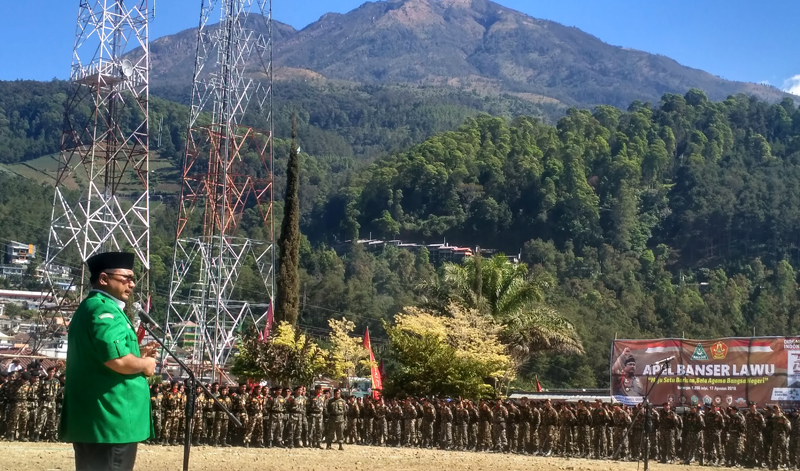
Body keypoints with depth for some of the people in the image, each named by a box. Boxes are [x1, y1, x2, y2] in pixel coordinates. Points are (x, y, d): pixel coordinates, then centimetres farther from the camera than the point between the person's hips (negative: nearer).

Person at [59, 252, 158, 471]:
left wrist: (137, 355, 16)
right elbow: (117, 360, -28)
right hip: (111, 422, -11)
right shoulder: (104, 310, -15)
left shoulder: (90, 308, 19)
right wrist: (145, 364, -9)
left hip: (91, 420, 11)